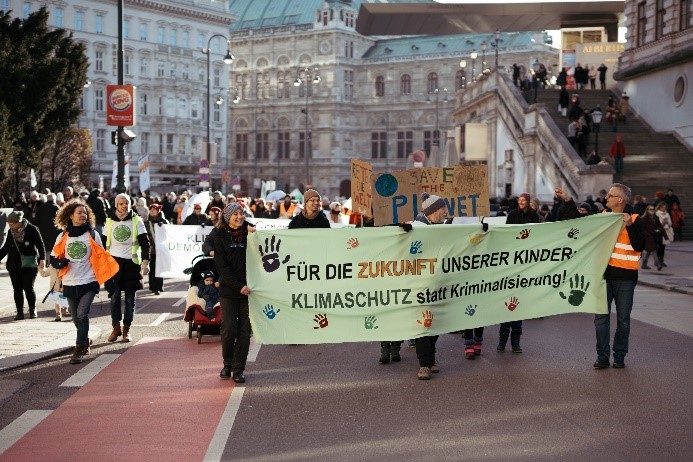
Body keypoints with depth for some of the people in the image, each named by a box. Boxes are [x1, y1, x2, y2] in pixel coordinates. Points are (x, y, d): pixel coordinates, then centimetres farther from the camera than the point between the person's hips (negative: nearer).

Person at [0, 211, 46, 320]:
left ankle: (33, 310, 11)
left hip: (29, 265, -5)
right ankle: (20, 312, 10)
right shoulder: (11, 232, 7)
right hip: (14, 265, 5)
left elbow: (40, 245, -7)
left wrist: (42, 259, -17)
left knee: (28, 287, -6)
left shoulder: (32, 229, -7)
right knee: (17, 289, 4)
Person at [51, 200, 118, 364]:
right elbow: (53, 257, 10)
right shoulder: (63, 236, 4)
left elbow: (101, 257, 6)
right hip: (69, 283, 3)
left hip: (88, 282, -3)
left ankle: (79, 350, -13)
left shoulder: (93, 235, 0)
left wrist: (105, 277, -3)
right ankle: (85, 341, 37)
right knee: (76, 318, 12)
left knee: (82, 314, -17)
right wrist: (60, 263, -12)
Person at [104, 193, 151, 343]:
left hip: (131, 262, -1)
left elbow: (145, 243, -1)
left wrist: (145, 262, -9)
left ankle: (127, 329, 12)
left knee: (130, 298, 3)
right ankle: (116, 327, 9)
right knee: (114, 296, -3)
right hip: (114, 261, 1)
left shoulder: (136, 221, 1)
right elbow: (105, 243, 15)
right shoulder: (110, 221, 7)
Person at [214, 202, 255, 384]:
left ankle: (239, 369, 7)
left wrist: (254, 236, -11)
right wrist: (238, 286, -11)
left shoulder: (249, 232, 8)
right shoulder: (220, 236, 5)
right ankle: (227, 364, 18)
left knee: (244, 331, 0)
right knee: (228, 329, -3)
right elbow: (222, 266, -2)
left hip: (248, 289, 1)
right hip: (228, 289, -1)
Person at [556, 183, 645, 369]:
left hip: (625, 277, -3)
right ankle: (602, 356, 9)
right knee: (601, 316, 2)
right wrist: (567, 200, 9)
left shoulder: (634, 220, -3)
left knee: (623, 319, 6)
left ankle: (619, 356, 17)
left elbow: (639, 246, -13)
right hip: (603, 274, 3)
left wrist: (630, 226, -23)